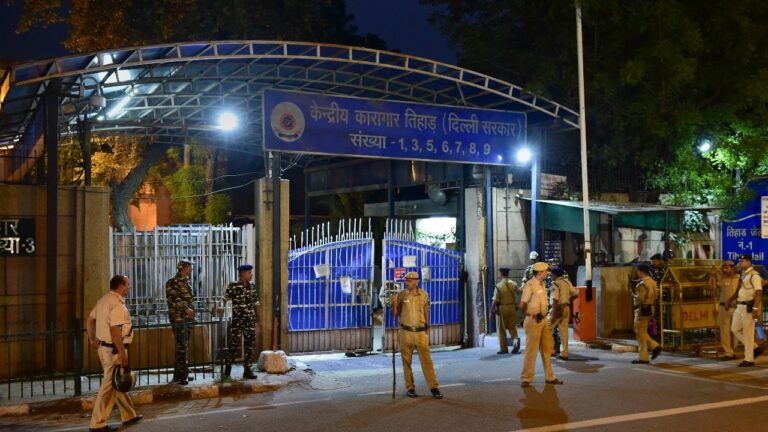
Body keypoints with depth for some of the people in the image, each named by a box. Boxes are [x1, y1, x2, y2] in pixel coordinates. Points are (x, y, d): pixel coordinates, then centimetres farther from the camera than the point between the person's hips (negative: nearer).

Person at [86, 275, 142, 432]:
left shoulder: (104, 300, 11)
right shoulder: (117, 303, -20)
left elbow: (89, 320, 18)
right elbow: (115, 330, -26)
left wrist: (92, 339, 23)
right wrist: (122, 353, -24)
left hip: (104, 347, 10)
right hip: (113, 349, -10)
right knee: (110, 385, -3)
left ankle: (129, 415, 29)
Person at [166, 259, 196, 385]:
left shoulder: (186, 282, 17)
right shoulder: (172, 282, -9)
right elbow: (172, 299, -19)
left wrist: (192, 311, 14)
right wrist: (186, 309, -25)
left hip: (187, 318, 8)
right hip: (178, 318, -8)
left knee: (185, 347, 10)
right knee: (181, 347, -9)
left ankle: (182, 374, 17)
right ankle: (180, 375, -6)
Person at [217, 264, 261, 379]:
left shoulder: (253, 287, 11)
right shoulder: (233, 286, -5)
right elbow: (225, 297, -18)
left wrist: (258, 321, 14)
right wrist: (222, 307, -40)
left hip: (250, 321, 5)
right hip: (237, 320, -5)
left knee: (250, 345, 5)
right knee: (234, 344, -5)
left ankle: (247, 370, 12)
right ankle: (227, 368, 11)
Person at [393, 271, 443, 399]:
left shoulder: (424, 295, 4)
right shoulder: (401, 295, 0)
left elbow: (426, 313, 12)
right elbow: (396, 314, 4)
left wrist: (427, 329, 11)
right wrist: (394, 303, -14)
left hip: (421, 332, 0)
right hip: (405, 332, 0)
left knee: (426, 360, -4)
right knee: (407, 361, 4)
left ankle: (434, 387, -1)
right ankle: (410, 388, 13)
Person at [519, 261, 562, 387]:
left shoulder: (542, 285, 11)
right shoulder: (529, 285, -16)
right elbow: (522, 305, -17)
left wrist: (547, 317, 13)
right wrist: (530, 315, -1)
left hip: (543, 321, 9)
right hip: (533, 321, -9)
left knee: (547, 349, 14)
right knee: (531, 350, -3)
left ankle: (550, 377, 25)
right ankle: (526, 379, 5)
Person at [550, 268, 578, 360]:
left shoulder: (556, 283, -13)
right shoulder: (567, 282, 9)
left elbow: (555, 300, -20)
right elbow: (576, 294, 12)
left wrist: (553, 314, -20)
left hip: (558, 308, -7)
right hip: (566, 308, 7)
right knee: (564, 331, 9)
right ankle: (564, 353, 9)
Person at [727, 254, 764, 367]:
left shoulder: (754, 275, -13)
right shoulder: (743, 275, 15)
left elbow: (758, 293, -20)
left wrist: (755, 309, -27)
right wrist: (731, 299, 9)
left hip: (749, 307, -9)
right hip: (740, 306, 9)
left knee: (748, 333, -3)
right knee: (735, 329, 12)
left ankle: (749, 359, 5)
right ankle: (755, 348, 22)